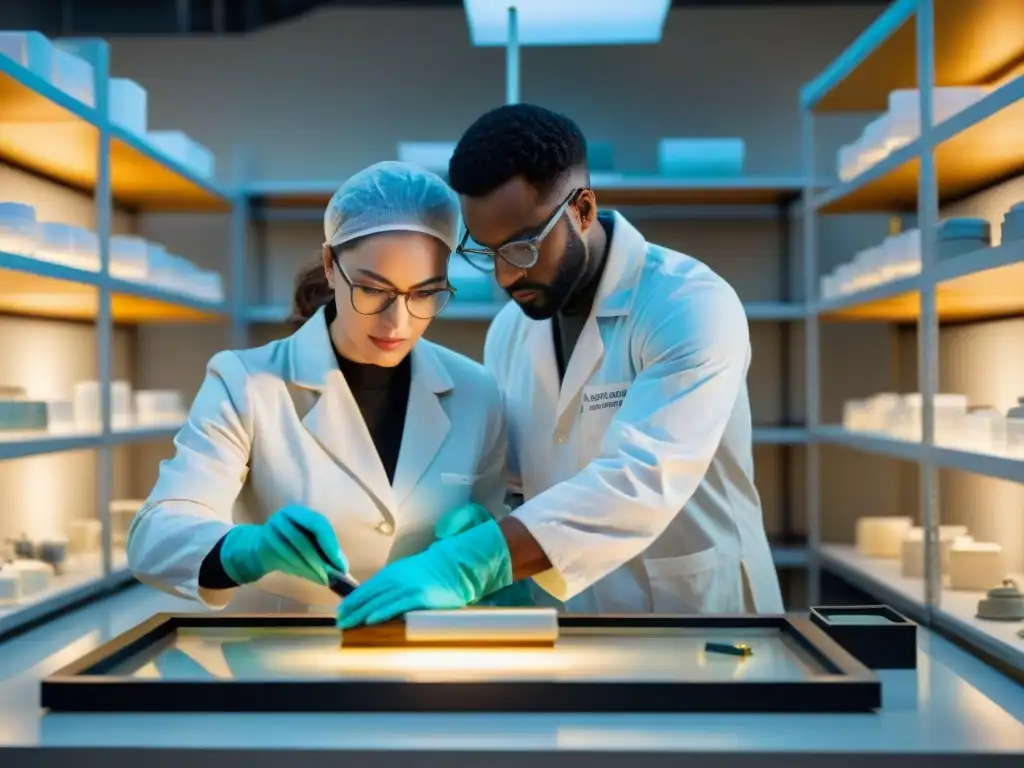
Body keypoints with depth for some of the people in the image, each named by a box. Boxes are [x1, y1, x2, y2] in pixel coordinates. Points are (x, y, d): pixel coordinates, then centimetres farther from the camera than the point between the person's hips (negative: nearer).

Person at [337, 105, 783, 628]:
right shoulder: (509, 330, 2)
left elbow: (642, 479, -31)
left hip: (699, 622, -5)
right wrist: (479, 519, -14)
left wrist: (468, 566, -40)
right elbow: (513, 484, 9)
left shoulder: (691, 306, -18)